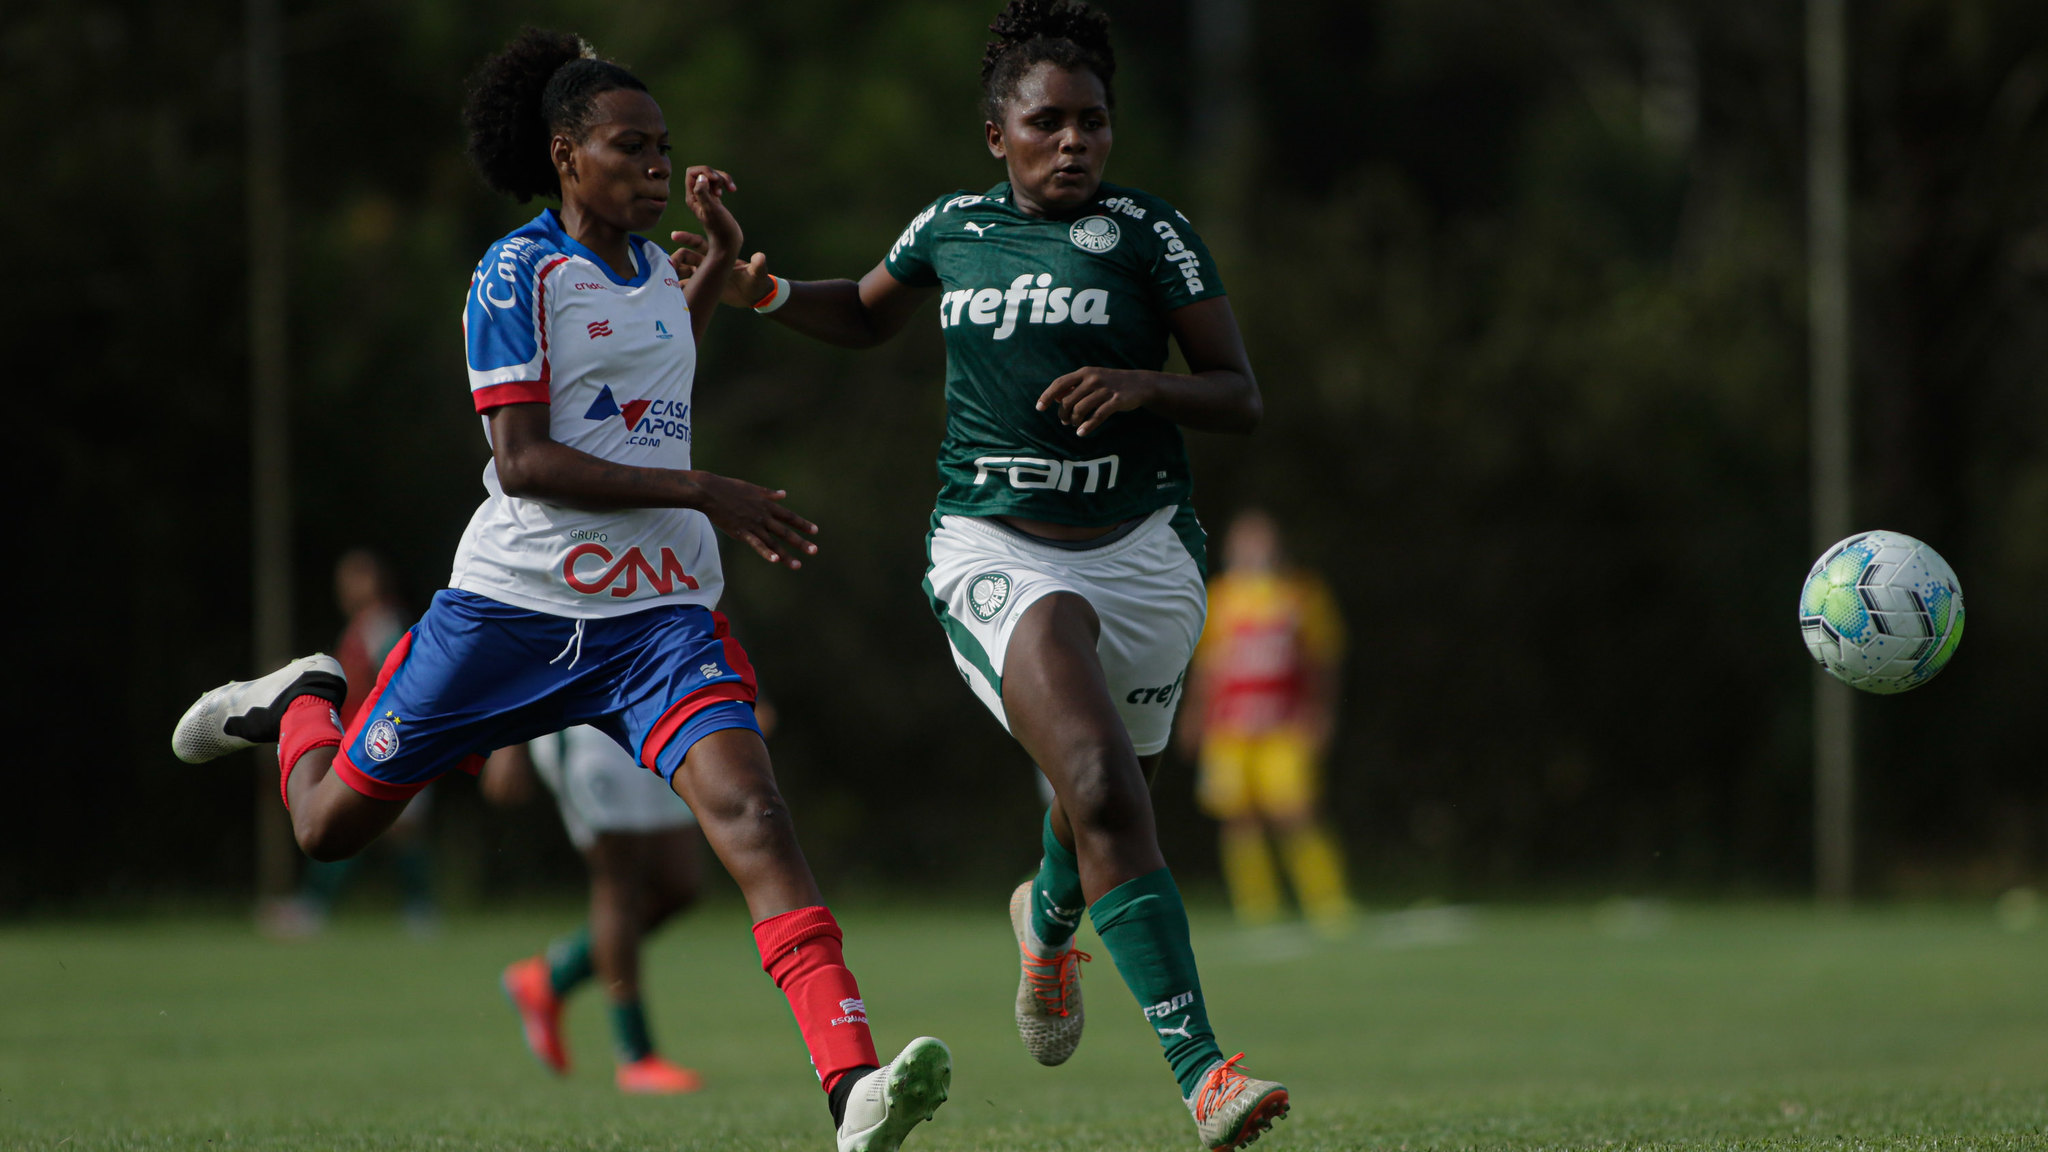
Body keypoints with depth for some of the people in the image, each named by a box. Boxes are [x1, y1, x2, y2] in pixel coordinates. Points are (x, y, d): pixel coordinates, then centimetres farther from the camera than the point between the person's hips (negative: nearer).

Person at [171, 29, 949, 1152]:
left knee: (748, 810, -21)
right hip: (515, 599, -4)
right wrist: (704, 494, -21)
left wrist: (721, 258, 23)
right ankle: (298, 702, 47)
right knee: (331, 821, 10)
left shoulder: (648, 267, 12)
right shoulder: (519, 272, -8)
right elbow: (524, 461, -17)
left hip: (659, 614, 4)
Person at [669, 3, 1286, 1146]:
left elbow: (1243, 396, -1)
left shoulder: (1152, 234, -1)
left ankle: (1050, 919, 56)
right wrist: (764, 290, 12)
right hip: (994, 549, -1)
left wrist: (1142, 384, -20)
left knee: (1110, 796, 16)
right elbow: (869, 316, 29)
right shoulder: (951, 229, 7)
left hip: (1140, 547, 1)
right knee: (1103, 791, -23)